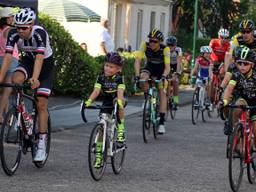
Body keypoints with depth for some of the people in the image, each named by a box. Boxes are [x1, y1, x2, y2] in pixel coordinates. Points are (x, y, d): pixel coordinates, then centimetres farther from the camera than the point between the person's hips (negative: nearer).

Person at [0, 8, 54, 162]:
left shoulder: (40, 33, -34)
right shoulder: (14, 34, -23)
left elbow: (40, 57, -45)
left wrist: (34, 78, -60)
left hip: (45, 64, -3)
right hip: (28, 61, 3)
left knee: (41, 104, -10)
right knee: (16, 80, -30)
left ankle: (42, 145, -7)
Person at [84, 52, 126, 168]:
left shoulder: (119, 78, -15)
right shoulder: (101, 77, -8)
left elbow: (120, 91, -30)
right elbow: (96, 90, -20)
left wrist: (119, 101, -51)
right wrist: (89, 101, -38)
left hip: (116, 103, -3)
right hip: (105, 104, 3)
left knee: (118, 101, -38)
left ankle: (121, 129, -25)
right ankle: (99, 154, 4)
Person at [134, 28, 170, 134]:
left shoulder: (165, 49, -31)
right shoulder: (145, 45, -27)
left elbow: (167, 67, -36)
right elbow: (137, 60, -31)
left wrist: (163, 77, -54)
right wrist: (137, 75, -43)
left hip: (161, 69, -1)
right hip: (150, 67, 1)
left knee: (162, 91, -12)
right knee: (143, 79, -32)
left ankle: (161, 122, -10)